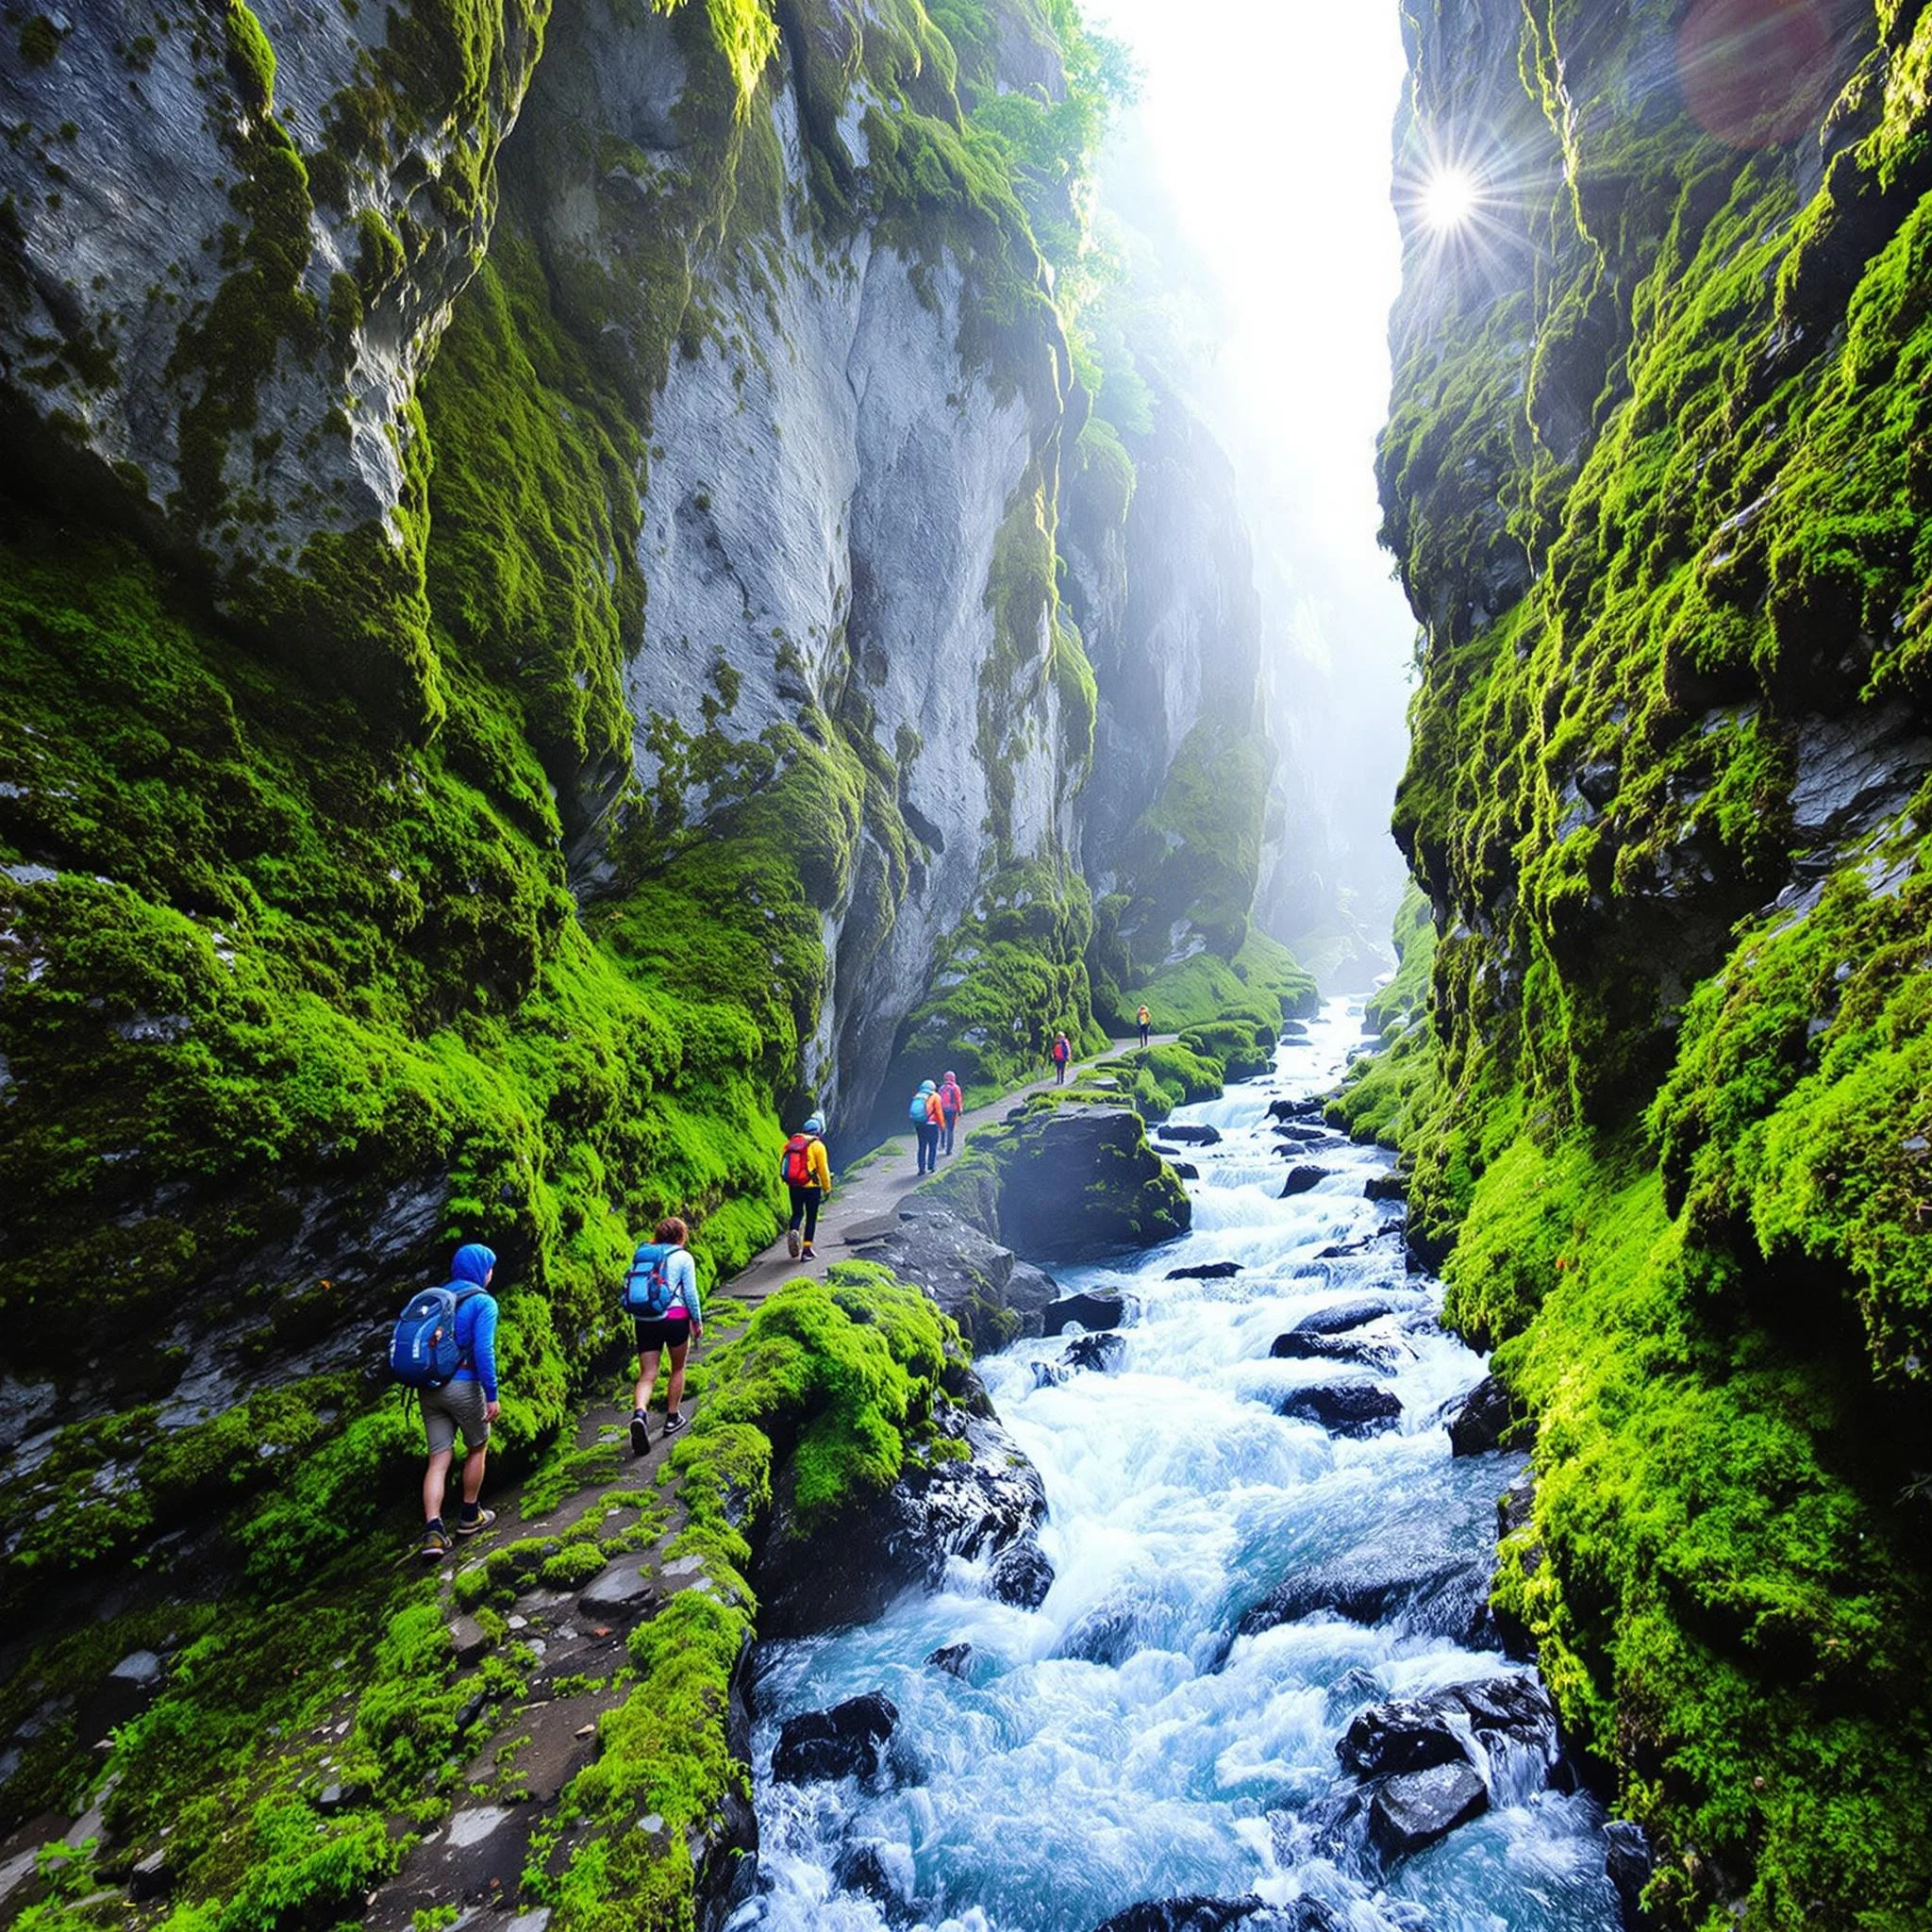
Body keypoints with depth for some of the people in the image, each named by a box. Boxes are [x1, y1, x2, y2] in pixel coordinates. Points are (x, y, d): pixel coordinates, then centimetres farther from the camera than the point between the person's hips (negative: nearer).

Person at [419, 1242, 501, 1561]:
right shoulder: (483, 1302, -8)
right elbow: (483, 1351, -17)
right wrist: (491, 1396, -14)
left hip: (430, 1388, 5)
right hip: (464, 1386, -5)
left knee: (439, 1460, 5)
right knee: (477, 1449, 18)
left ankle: (433, 1532, -7)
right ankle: (470, 1517, 28)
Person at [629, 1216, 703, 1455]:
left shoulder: (644, 1254, 13)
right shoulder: (684, 1257, 1)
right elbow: (690, 1294, -3)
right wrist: (698, 1322, 8)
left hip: (644, 1319, 3)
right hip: (675, 1317, -3)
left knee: (647, 1375, 1)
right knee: (678, 1368, 19)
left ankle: (639, 1413, -25)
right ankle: (672, 1418, 24)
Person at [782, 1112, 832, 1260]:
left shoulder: (791, 1143, 5)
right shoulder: (817, 1145, -8)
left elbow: (783, 1165, 7)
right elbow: (823, 1169, -7)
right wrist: (827, 1189, 3)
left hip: (794, 1186, 4)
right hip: (811, 1187, -4)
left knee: (797, 1213, 19)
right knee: (811, 1218, 9)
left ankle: (792, 1231, -10)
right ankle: (807, 1250, 7)